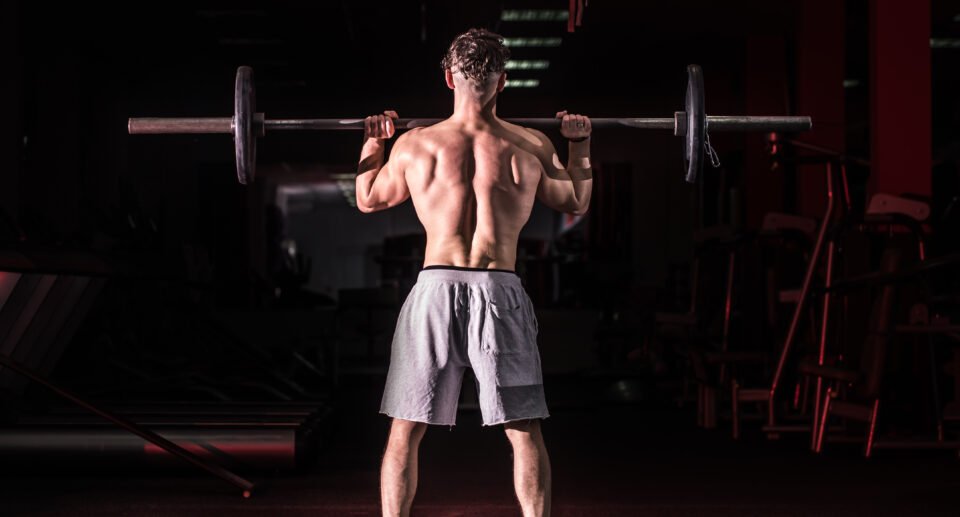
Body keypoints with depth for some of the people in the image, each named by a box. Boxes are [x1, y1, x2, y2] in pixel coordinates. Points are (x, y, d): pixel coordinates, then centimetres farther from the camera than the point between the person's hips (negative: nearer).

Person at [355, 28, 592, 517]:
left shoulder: (413, 144, 0)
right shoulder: (532, 146, 1)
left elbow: (369, 199, 18)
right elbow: (576, 202, 18)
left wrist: (372, 141, 30)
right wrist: (580, 143, 29)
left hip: (435, 290, 0)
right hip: (499, 291, 0)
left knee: (405, 432, 9)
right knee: (524, 433, 7)